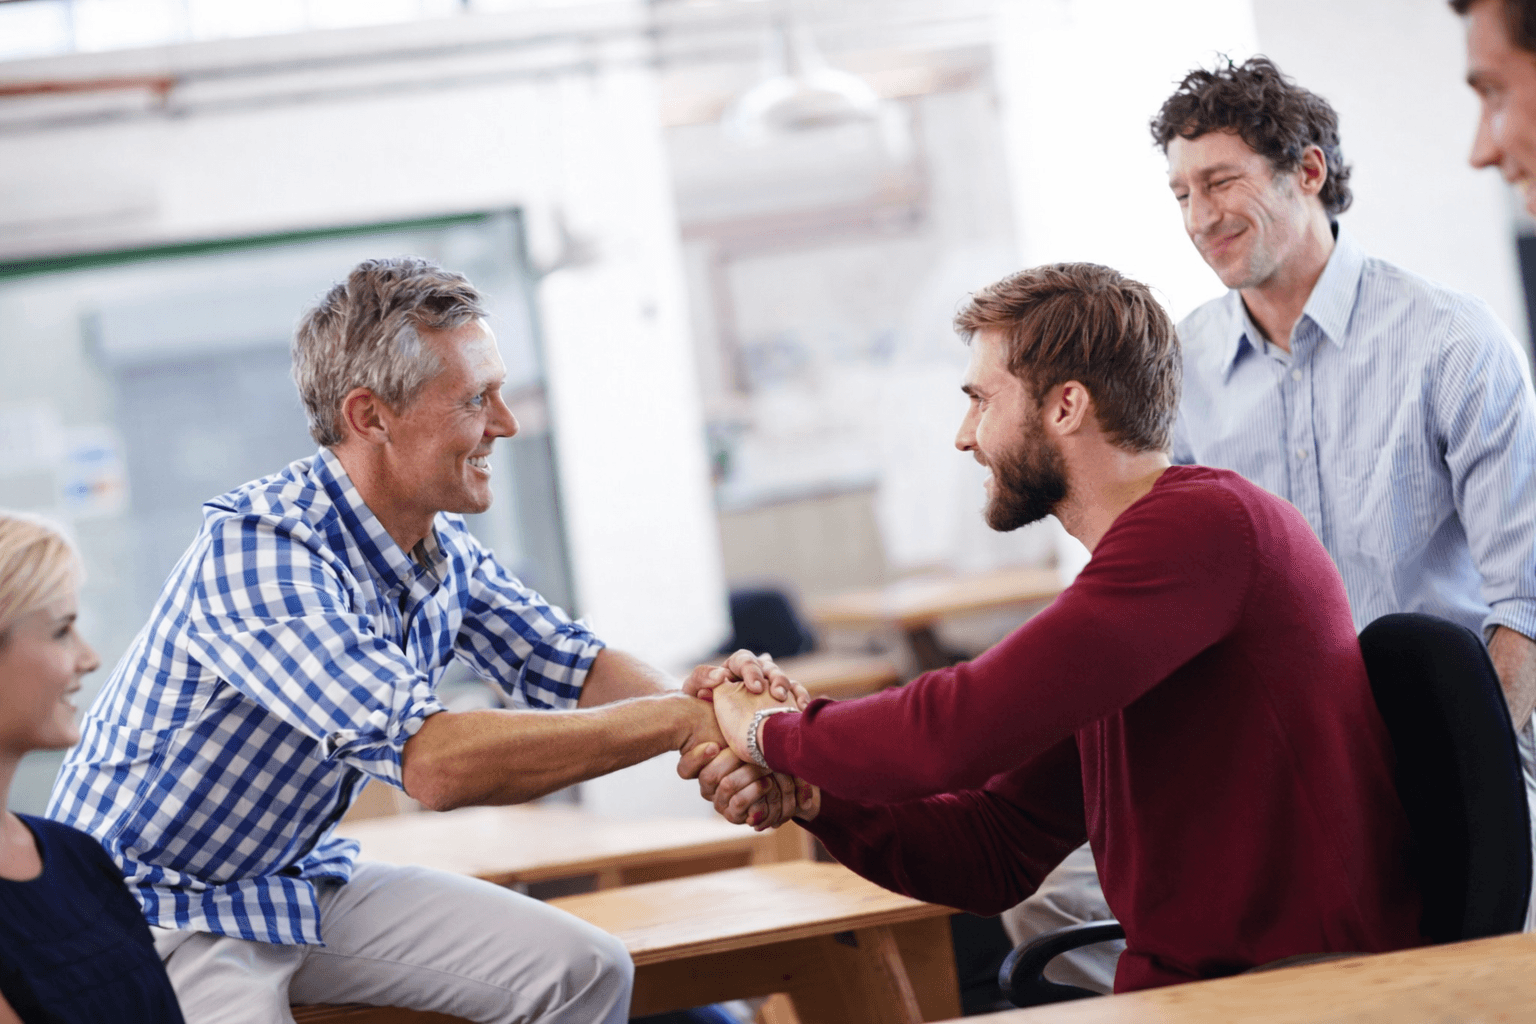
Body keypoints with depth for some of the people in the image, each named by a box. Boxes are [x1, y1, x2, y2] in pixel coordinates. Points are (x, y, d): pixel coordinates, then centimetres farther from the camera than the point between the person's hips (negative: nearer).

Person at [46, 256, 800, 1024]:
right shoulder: (256, 550, -29)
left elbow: (565, 665, 5)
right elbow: (433, 762, -37)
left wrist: (701, 700, -18)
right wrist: (678, 719, -32)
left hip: (306, 876, 8)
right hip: (154, 909, -8)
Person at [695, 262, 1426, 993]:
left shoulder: (1204, 522, -16)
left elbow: (966, 731, -22)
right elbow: (997, 856, 15)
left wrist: (772, 731, -6)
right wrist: (812, 796, 1)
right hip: (1174, 984, 8)